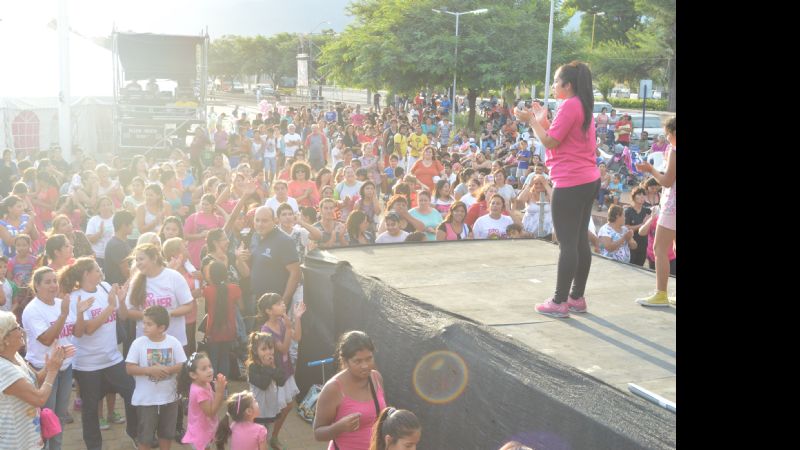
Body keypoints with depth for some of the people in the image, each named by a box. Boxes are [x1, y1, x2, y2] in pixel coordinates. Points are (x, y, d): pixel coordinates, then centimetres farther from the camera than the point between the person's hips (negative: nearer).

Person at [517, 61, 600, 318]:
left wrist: (531, 121, -4)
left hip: (570, 184, -10)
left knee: (567, 244, -6)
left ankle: (560, 302, -1)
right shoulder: (583, 106, 15)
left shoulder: (569, 106, -15)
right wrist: (543, 121, 13)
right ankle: (577, 297, 18)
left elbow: (550, 142, -15)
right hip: (587, 181, 10)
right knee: (580, 240, 12)